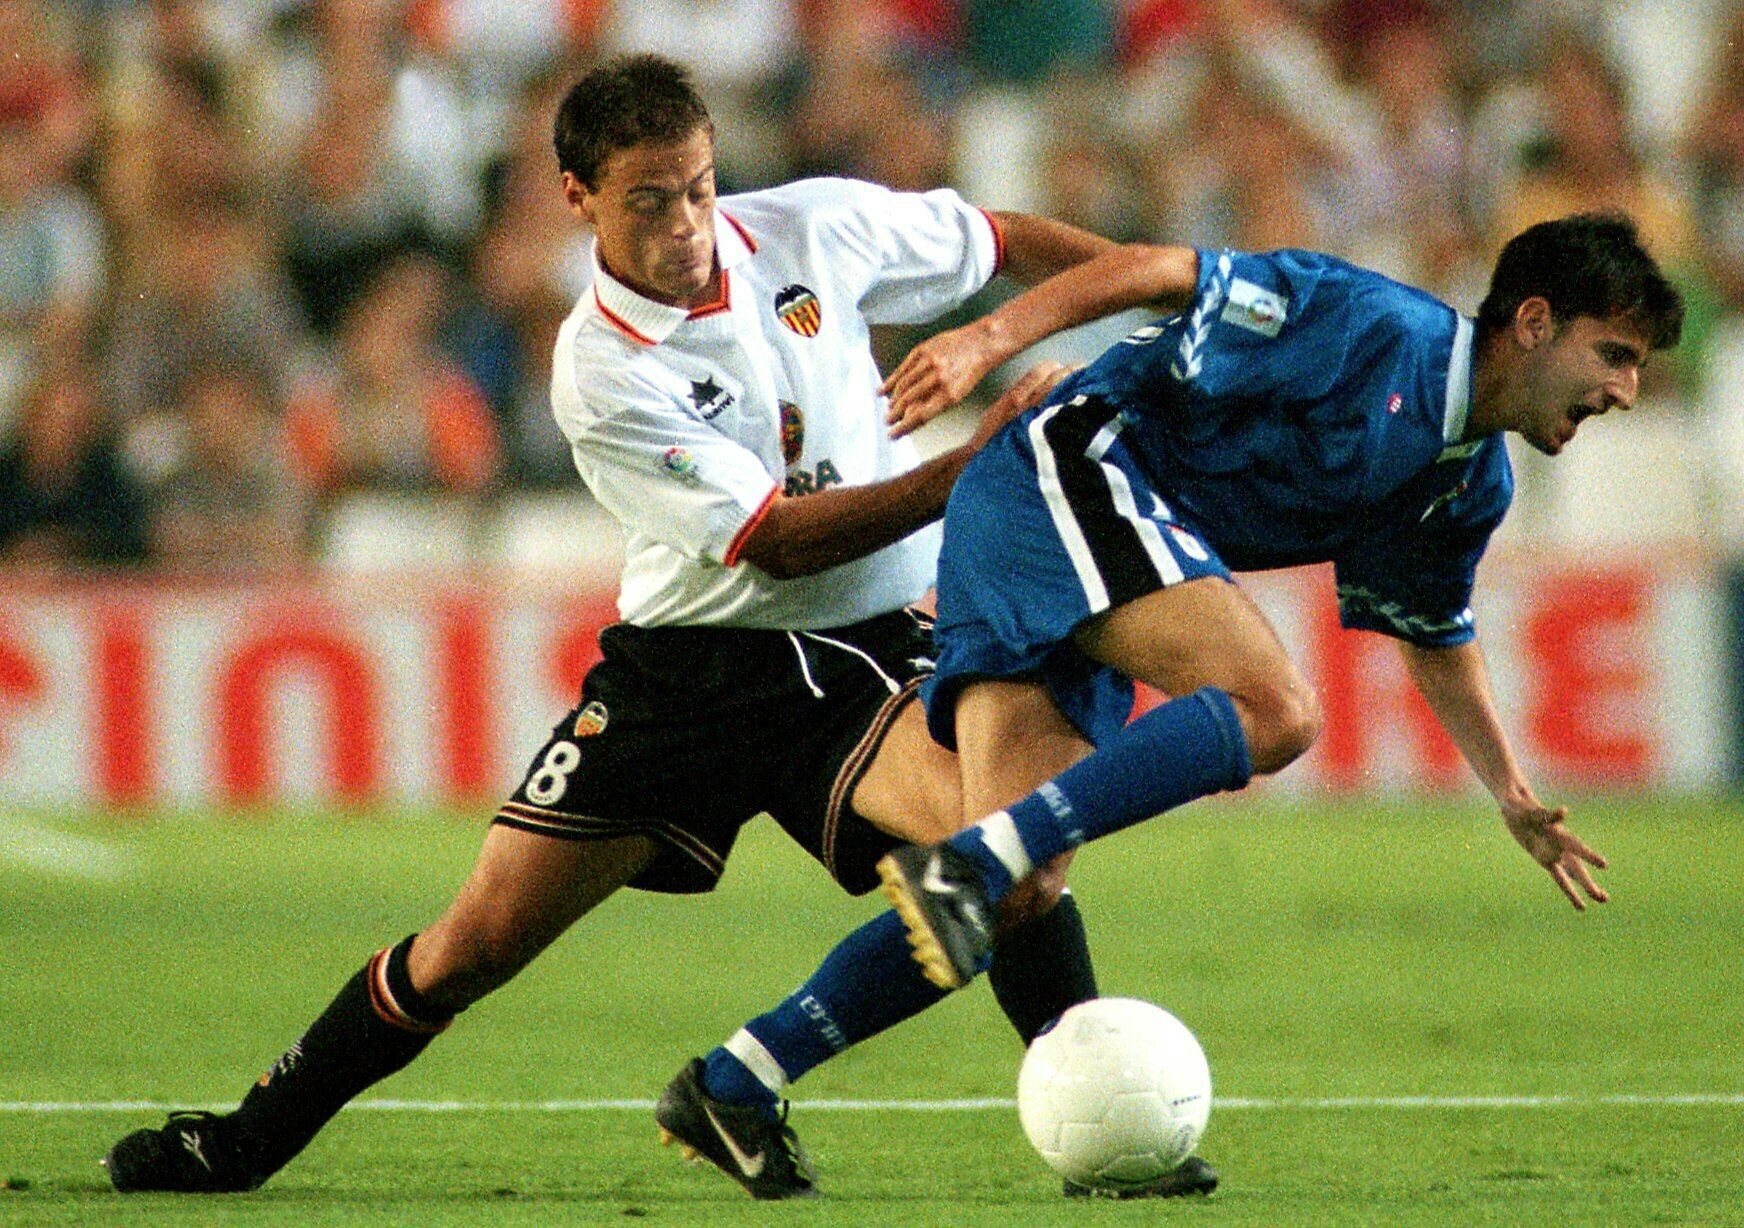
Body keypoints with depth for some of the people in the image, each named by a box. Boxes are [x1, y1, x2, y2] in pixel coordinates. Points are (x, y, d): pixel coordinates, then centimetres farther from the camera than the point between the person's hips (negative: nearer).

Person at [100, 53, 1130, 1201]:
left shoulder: (814, 227, -6)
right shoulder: (604, 372, -16)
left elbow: (1008, 242, 11)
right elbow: (779, 539, -21)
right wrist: (974, 466, -29)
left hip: (861, 655, 2)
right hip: (684, 662, -2)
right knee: (478, 942, 1)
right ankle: (251, 1138, 21)